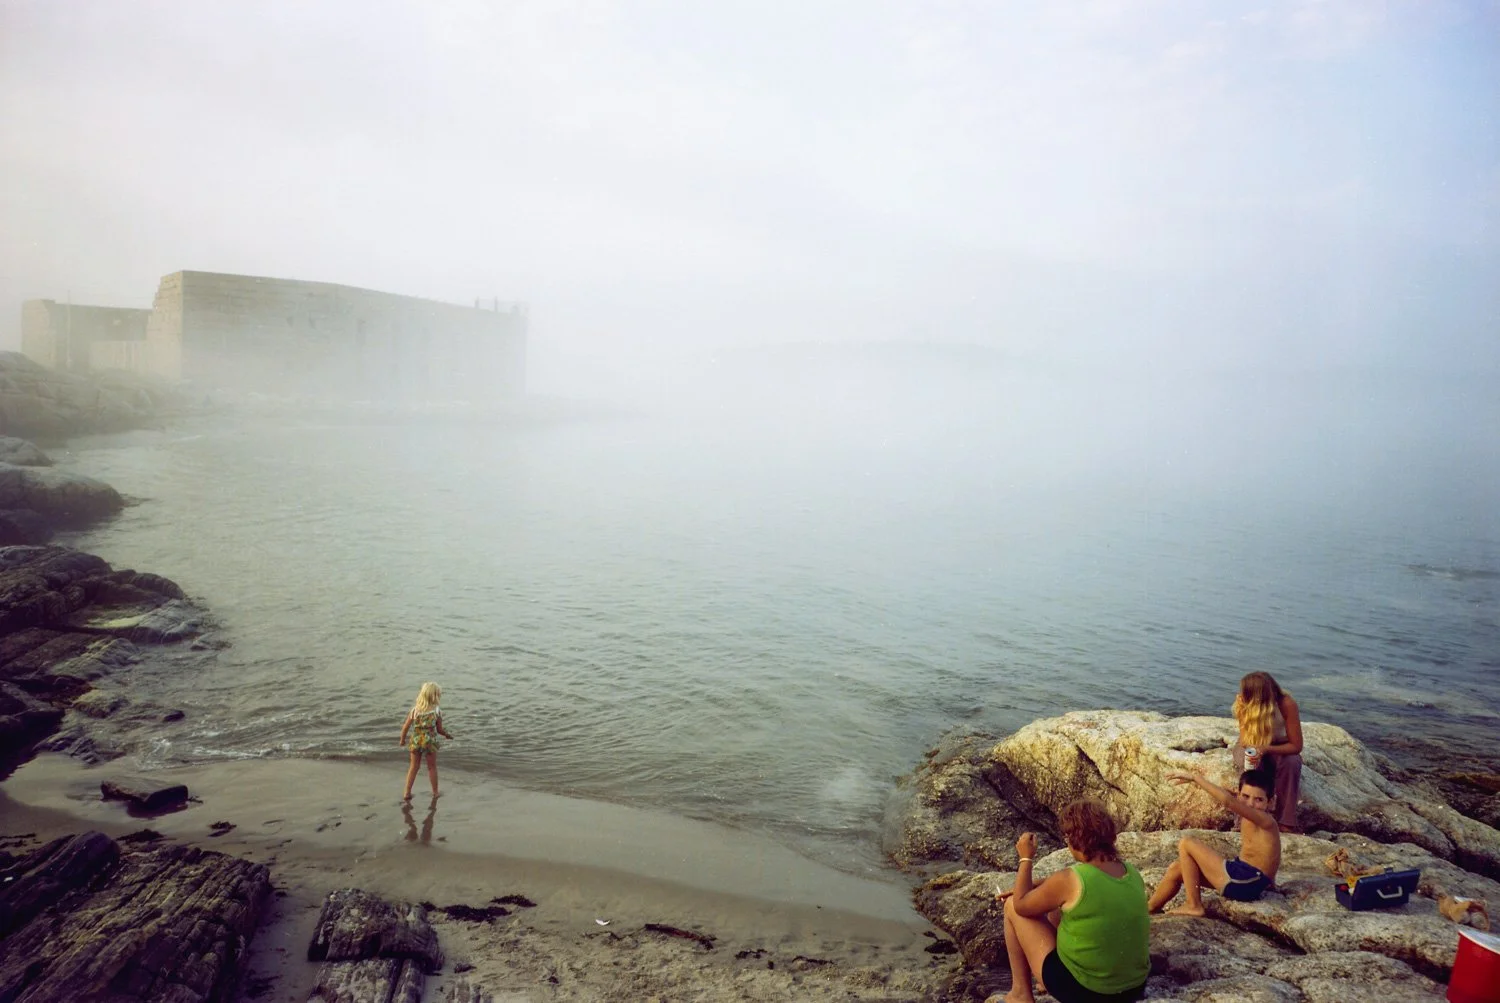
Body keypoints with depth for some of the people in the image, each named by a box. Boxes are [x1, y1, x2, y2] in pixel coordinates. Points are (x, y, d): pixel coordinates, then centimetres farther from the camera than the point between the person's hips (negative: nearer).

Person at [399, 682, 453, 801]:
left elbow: (405, 726, -3)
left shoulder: (415, 709, -7)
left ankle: (407, 793, 18)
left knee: (413, 767, 16)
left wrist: (402, 739, 13)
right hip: (430, 741, -2)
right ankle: (435, 792, 26)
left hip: (416, 741, 2)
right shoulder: (437, 711, -12)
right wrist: (447, 735, 15)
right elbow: (440, 729, -5)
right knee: (432, 767, 15)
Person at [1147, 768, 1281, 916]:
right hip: (1243, 878, 9)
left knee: (1186, 843, -6)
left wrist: (1196, 777, -26)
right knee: (1177, 869, 12)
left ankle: (1193, 906, -1)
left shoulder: (1266, 821, -21)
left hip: (1246, 883, -9)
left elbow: (1228, 800, -31)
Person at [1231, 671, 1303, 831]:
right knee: (1247, 761, -32)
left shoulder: (1287, 704, -29)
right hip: (1254, 746, 1)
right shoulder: (1242, 703, -24)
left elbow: (1296, 746, -25)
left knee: (1292, 762, -33)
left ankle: (1286, 822, -23)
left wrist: (1266, 749, -39)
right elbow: (1245, 740, -17)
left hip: (1281, 748, 0)